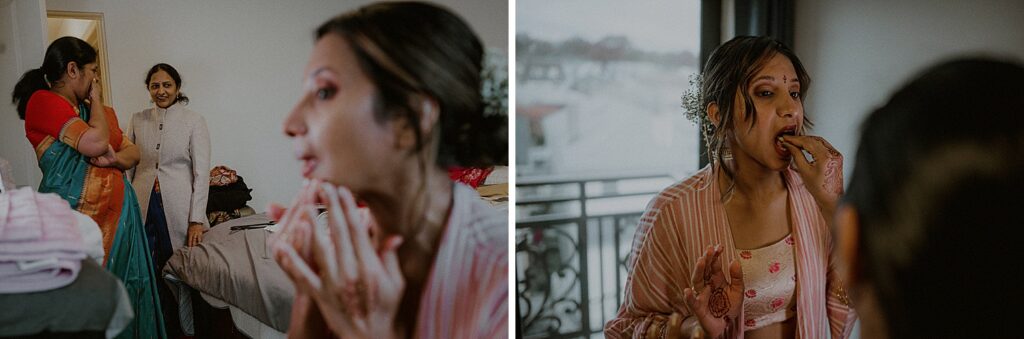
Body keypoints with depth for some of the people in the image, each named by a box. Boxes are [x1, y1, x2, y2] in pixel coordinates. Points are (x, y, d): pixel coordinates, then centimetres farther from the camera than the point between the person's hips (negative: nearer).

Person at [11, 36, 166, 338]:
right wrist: (94, 99, -3)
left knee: (123, 289, 9)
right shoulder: (44, 101, -7)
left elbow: (133, 152, 17)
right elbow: (95, 142, -19)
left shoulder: (99, 111, 17)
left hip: (118, 213, 7)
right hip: (77, 216, -7)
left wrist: (115, 158, -6)